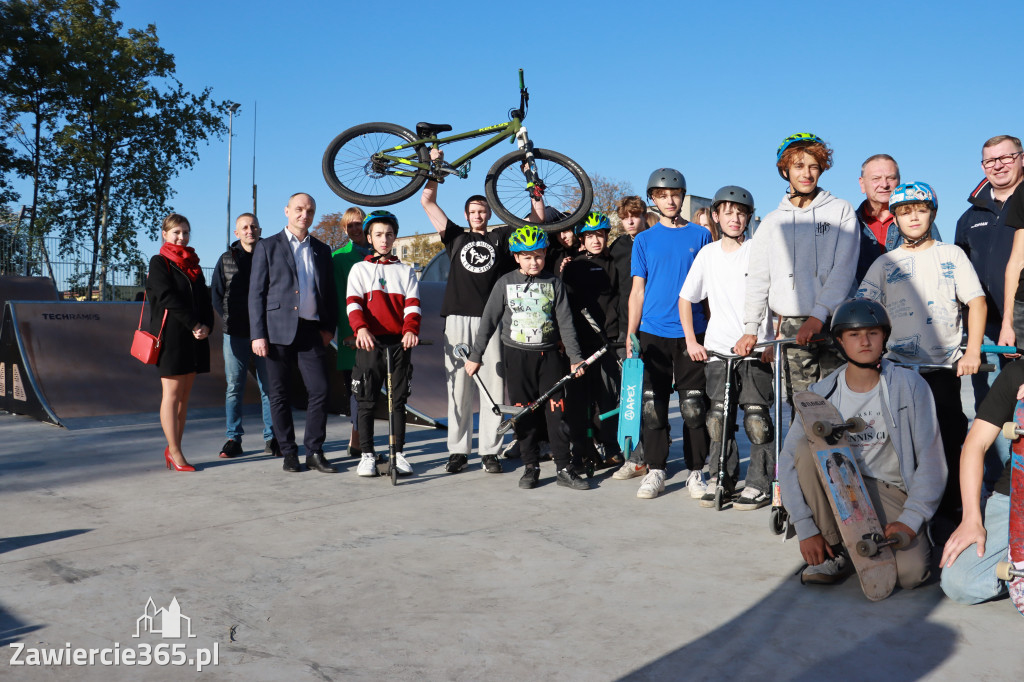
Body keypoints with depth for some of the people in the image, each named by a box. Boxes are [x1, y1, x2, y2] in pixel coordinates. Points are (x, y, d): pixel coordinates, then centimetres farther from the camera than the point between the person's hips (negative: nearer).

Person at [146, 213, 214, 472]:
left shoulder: (193, 264, 17)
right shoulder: (159, 262, 0)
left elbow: (205, 298, 13)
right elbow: (168, 297, -11)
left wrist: (207, 325, -4)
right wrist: (194, 325, -15)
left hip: (195, 337, 6)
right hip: (171, 336, -6)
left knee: (184, 395, 6)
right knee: (172, 393, -4)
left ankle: (173, 448, 12)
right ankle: (174, 452, 0)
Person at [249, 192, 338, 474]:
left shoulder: (322, 250, 16)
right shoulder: (267, 246, 6)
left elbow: (330, 292, 17)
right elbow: (256, 293, 1)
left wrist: (329, 327, 4)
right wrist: (258, 334, -7)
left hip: (311, 332, 2)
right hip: (278, 331, -2)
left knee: (320, 390, -5)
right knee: (279, 395, 2)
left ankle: (314, 451, 7)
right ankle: (289, 453, 14)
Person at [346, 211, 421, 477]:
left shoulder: (405, 271, 15)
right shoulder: (360, 269, 12)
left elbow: (412, 304, 2)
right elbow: (353, 302, -3)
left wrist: (410, 330, -18)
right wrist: (360, 328, -23)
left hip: (399, 343, 1)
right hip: (369, 342, -1)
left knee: (398, 400, 4)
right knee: (366, 401, 1)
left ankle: (398, 453, 11)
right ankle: (367, 455, 8)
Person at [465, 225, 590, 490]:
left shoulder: (553, 283, 4)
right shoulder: (505, 283, 3)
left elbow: (565, 322, 3)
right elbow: (488, 321, 6)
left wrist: (575, 357, -2)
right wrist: (475, 355, 4)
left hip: (549, 354, 0)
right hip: (517, 356, 0)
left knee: (556, 411, -3)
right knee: (524, 414, 4)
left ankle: (564, 468, 5)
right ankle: (530, 466, 15)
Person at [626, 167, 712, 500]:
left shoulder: (701, 235, 7)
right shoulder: (644, 240, 9)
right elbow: (638, 290, 7)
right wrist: (630, 334, 0)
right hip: (653, 332, 1)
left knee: (694, 407, 1)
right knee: (653, 407, 2)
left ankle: (696, 472, 13)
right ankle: (655, 471, 12)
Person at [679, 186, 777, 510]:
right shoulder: (707, 254, 8)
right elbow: (686, 298, 15)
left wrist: (775, 340, -8)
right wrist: (691, 341, 7)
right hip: (716, 349, 3)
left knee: (757, 419, -5)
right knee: (718, 419, 5)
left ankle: (759, 485, 6)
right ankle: (720, 479, 19)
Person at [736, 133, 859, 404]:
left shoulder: (841, 211, 7)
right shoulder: (772, 222, 16)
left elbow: (844, 270, -4)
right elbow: (758, 278, 13)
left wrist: (818, 316, -15)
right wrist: (750, 327, 3)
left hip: (833, 323, -2)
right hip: (793, 327, 2)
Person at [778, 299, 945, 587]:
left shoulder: (910, 385, -8)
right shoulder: (821, 394, -5)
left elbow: (931, 459, -8)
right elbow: (788, 461, -7)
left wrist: (910, 520, -17)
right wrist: (806, 529, -14)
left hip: (892, 494, -2)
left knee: (910, 572, -27)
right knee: (808, 448, -26)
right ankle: (835, 552, -12)